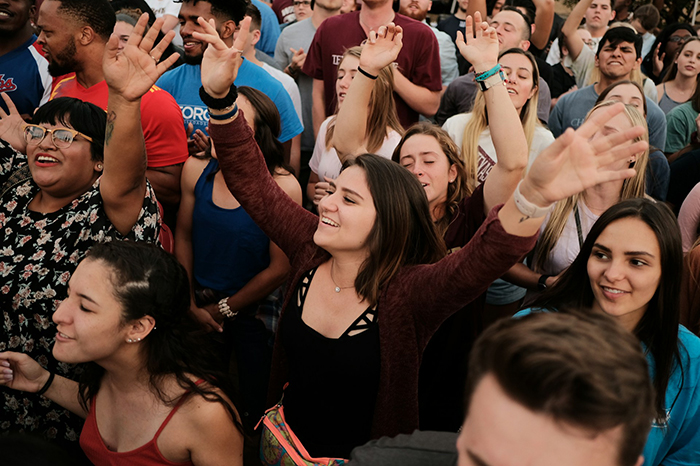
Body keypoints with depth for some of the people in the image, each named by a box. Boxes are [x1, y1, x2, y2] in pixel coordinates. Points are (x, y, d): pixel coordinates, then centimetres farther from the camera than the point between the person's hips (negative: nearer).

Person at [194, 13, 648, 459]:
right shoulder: (310, 249, -11)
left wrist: (534, 195, -64)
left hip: (362, 456, -4)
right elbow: (251, 179, -10)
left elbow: (482, 259, -45)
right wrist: (220, 97, -23)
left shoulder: (407, 292, -26)